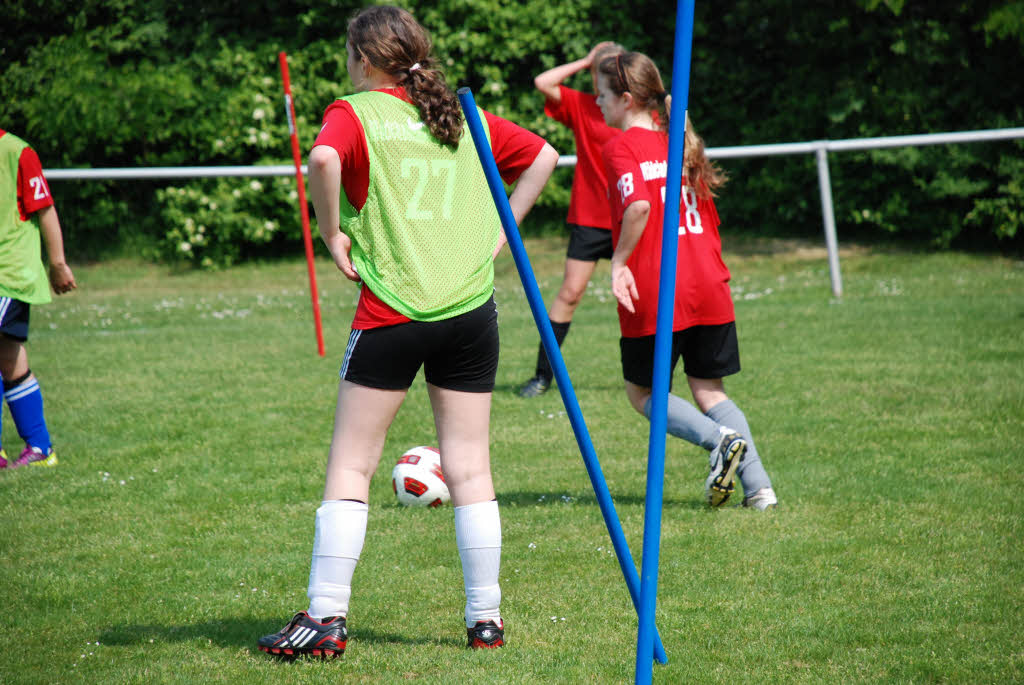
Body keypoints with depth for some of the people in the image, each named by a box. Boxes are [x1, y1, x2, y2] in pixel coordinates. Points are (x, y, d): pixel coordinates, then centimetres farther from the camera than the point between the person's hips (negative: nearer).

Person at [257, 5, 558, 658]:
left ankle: (326, 618, 2)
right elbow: (543, 155, 23)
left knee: (351, 467, 3)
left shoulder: (356, 113, 0)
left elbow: (324, 160, -22)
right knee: (470, 469, 9)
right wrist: (500, 229, 20)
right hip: (471, 310, 4)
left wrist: (332, 232, -8)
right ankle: (486, 617, 11)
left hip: (392, 311, -4)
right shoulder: (465, 117, 14)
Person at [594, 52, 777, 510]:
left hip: (653, 297, -6)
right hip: (709, 288, 6)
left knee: (641, 393, 11)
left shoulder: (621, 148, -8)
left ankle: (721, 440, -13)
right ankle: (758, 486, -1)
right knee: (709, 390, 14)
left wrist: (619, 262, -16)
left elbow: (639, 205, -26)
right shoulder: (680, 143, 13)